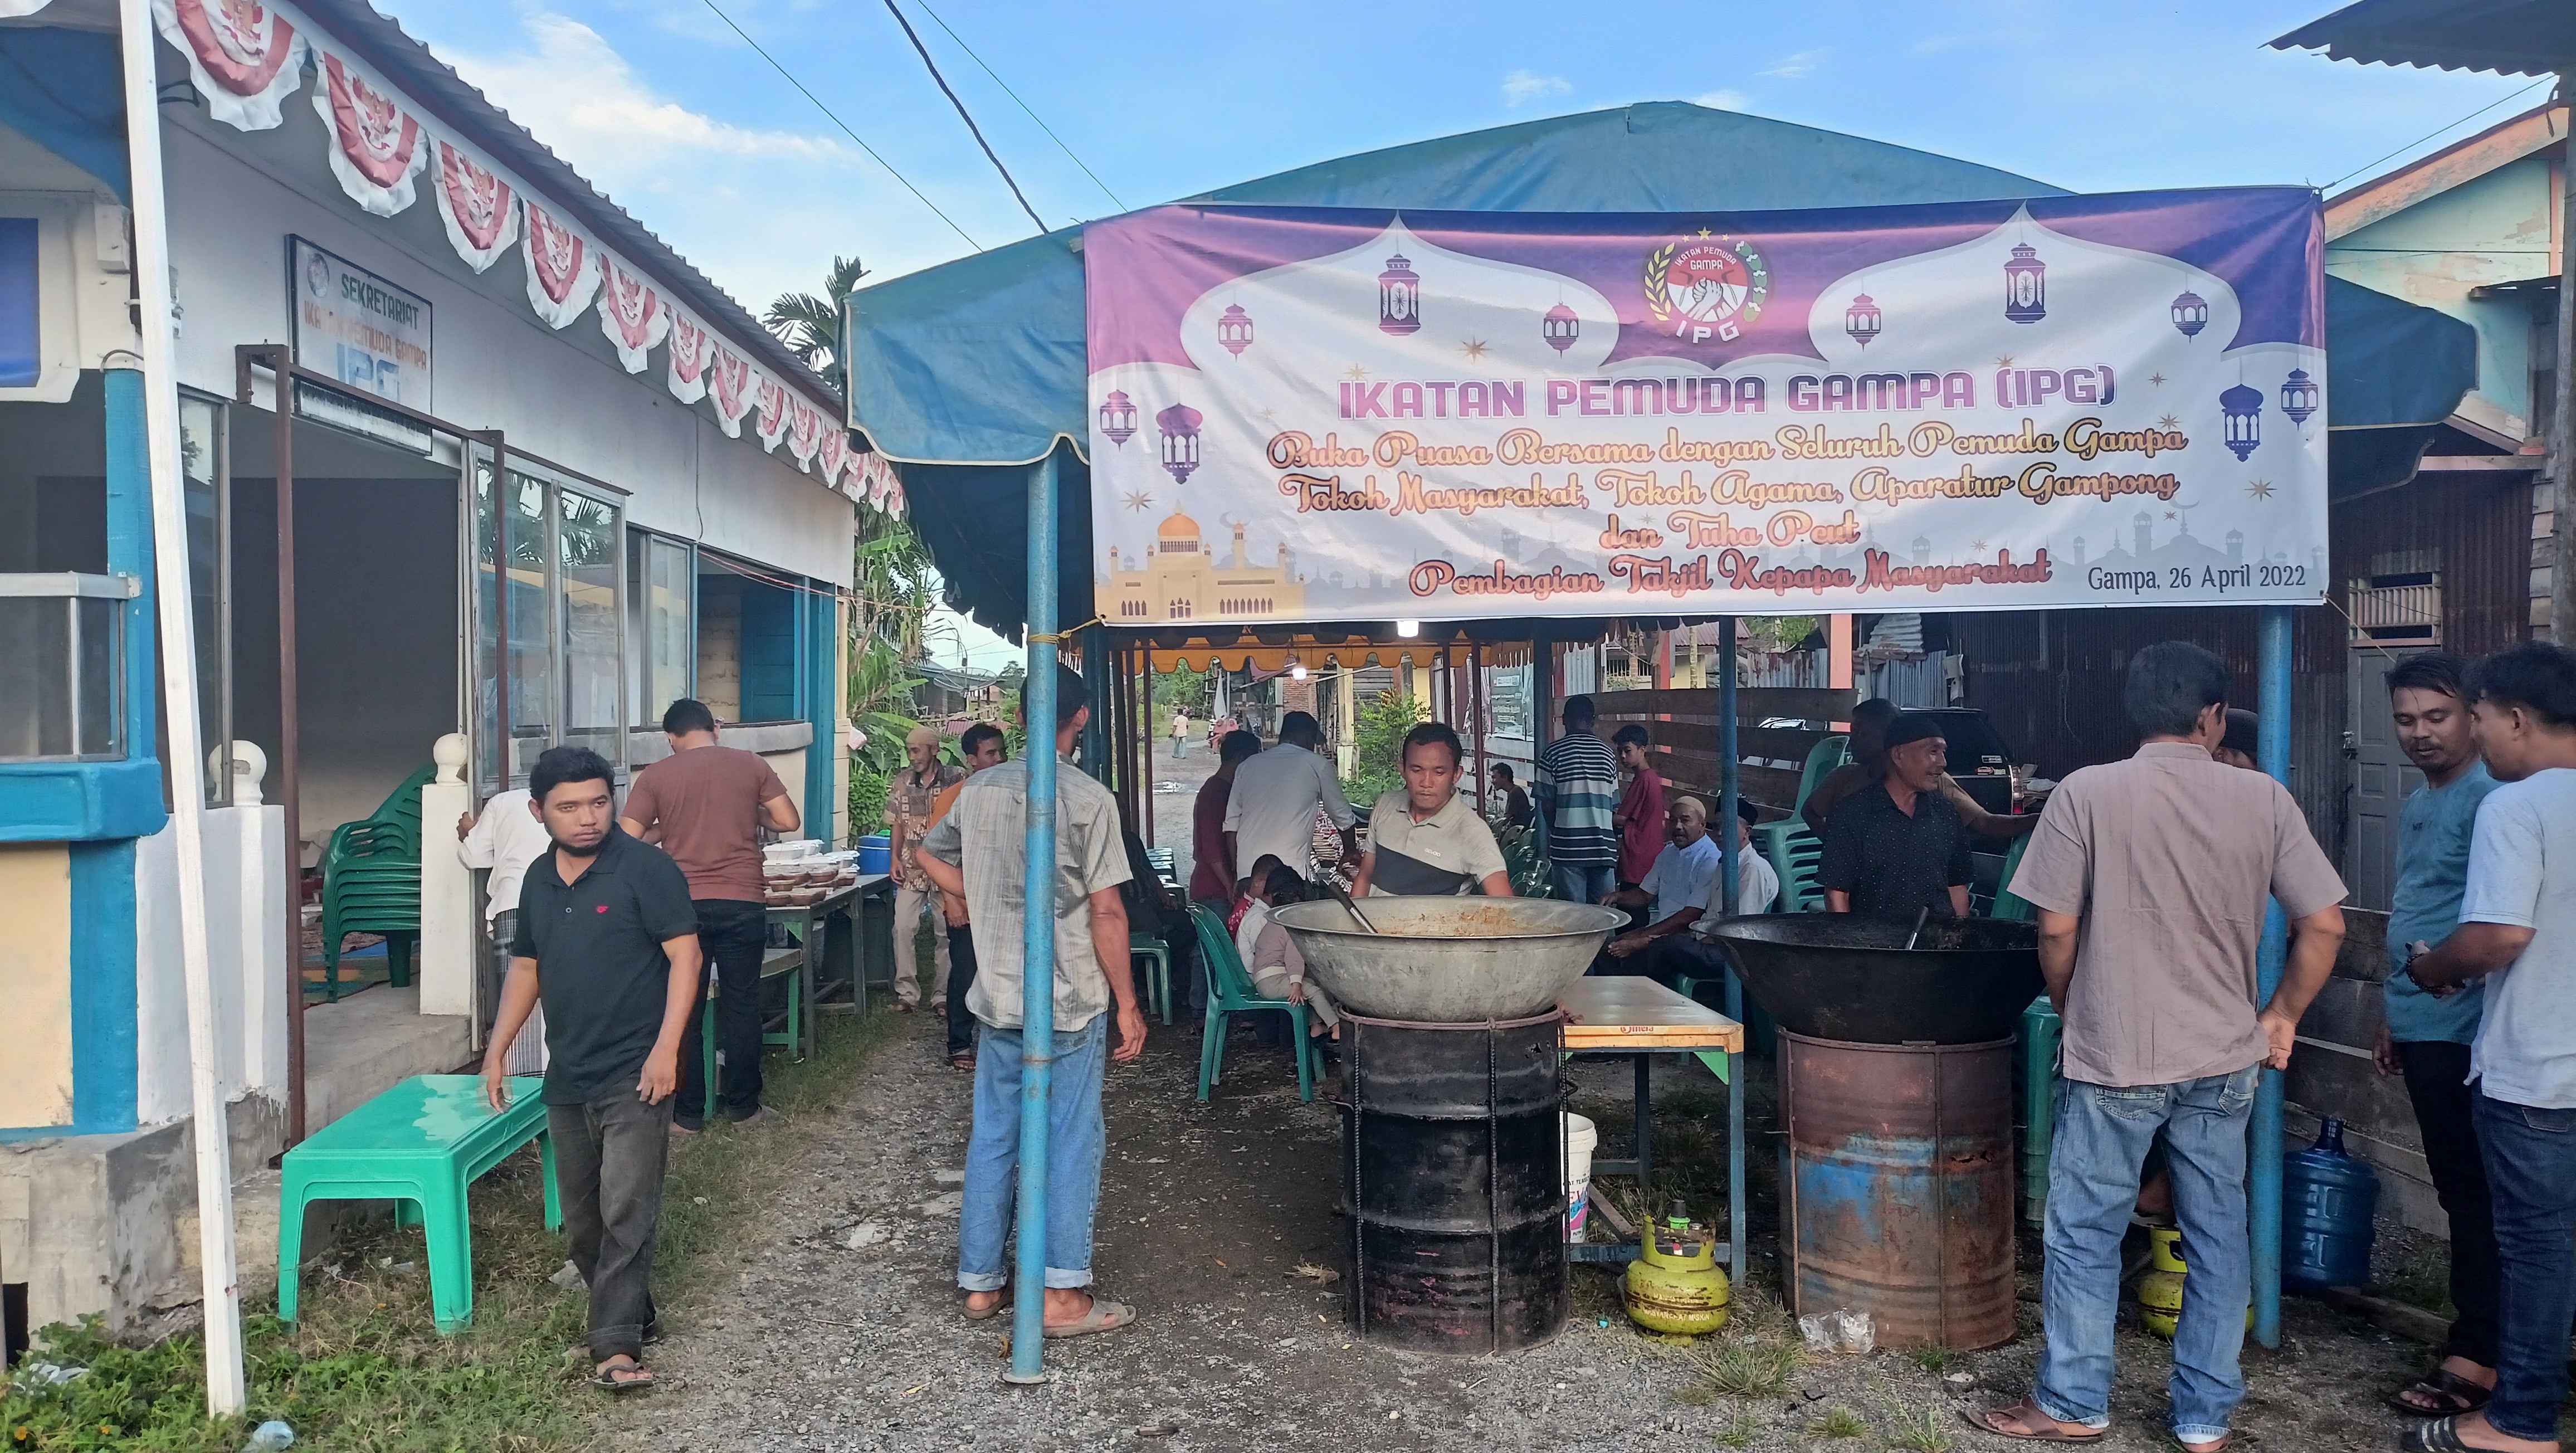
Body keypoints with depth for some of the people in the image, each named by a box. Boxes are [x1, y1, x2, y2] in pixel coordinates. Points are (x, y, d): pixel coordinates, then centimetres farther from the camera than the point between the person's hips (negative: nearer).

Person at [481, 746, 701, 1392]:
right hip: (566, 1076, 7)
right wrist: (498, 1050, 12)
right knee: (581, 1220, 14)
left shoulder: (645, 868, -12)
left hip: (635, 1074, -7)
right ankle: (630, 1312, 30)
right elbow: (526, 966, 18)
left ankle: (617, 1346, -5)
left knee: (626, 1213, -8)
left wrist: (666, 1049, -20)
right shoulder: (539, 878, 9)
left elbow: (685, 955, -14)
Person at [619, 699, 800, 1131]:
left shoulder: (655, 776, 0)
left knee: (684, 1009, 8)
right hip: (743, 902, 1)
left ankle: (687, 1112, 13)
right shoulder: (751, 765, 3)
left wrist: (665, 829, 14)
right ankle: (743, 1106, 16)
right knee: (741, 1005, 9)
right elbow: (789, 821, 1)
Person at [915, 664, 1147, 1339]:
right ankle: (1063, 1294, 7)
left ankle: (980, 1282, 22)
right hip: (1071, 1004, -5)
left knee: (992, 1139, 13)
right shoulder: (1088, 799, -14)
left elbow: (931, 855, 20)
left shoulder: (978, 789, 4)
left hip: (997, 997, 5)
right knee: (1071, 1144, 3)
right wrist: (1128, 1003, -8)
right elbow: (1106, 911, -14)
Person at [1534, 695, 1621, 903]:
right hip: (1603, 847, 3)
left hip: (1568, 847, -3)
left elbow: (1547, 805, -2)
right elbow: (1615, 806, 9)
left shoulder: (1554, 753, -3)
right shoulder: (1607, 753, 7)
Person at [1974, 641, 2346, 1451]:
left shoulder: (2088, 794, -9)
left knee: (2085, 1234, 8)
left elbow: (2056, 930, -9)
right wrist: (2280, 1016, 13)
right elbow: (2324, 926, 0)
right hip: (2225, 1063, 3)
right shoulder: (2265, 801, -2)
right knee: (2218, 1235, 14)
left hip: (2114, 1059, -3)